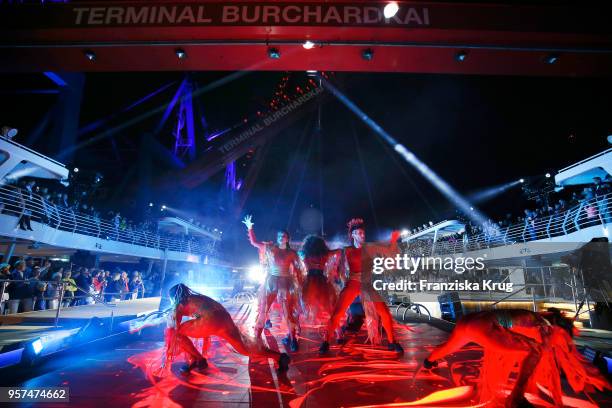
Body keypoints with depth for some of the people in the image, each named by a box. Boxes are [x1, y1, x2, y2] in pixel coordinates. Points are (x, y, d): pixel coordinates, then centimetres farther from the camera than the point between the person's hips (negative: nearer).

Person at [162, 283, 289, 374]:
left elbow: (172, 332, 17)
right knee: (245, 348, 14)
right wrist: (204, 351, 56)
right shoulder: (198, 298, 38)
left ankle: (197, 360, 16)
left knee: (176, 332, 14)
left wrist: (167, 358, 28)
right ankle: (279, 357, 3)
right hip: (225, 319, 7)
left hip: (211, 320, -7)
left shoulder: (178, 306, 20)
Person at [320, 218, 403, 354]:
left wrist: (393, 240, -15)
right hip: (352, 285, 0)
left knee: (385, 313, -6)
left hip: (367, 286, 1)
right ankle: (326, 342, 8)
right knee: (337, 314, -8)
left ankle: (392, 342, 14)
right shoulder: (347, 251, 3)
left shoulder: (370, 249, 1)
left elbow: (391, 253, -2)